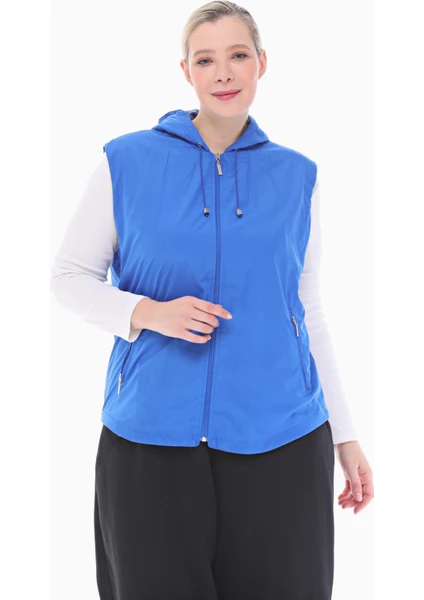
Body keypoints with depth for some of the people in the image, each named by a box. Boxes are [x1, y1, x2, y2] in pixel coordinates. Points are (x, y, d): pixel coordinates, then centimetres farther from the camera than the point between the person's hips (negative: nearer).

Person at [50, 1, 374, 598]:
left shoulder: (297, 175, 6)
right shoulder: (127, 161, 0)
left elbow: (308, 313, 11)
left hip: (279, 437, 2)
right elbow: (69, 276, 4)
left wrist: (346, 435, 10)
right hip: (153, 437, -1)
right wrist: (147, 313, -15)